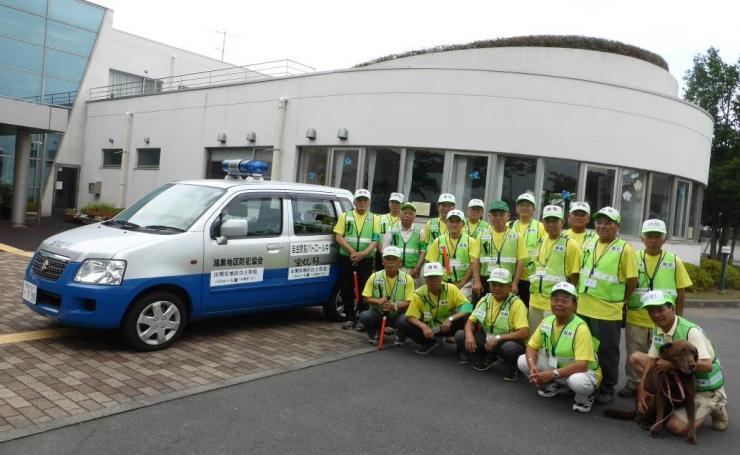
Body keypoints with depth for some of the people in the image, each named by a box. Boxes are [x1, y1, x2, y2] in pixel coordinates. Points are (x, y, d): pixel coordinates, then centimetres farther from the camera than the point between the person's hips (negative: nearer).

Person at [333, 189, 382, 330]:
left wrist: (363, 253, -16)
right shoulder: (345, 216, 8)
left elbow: (375, 240, -1)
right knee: (347, 289, 3)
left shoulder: (374, 219, 7)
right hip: (346, 258, 1)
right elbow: (338, 237, -1)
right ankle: (350, 318, 13)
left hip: (366, 259, -1)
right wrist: (352, 251, -14)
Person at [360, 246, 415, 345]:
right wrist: (378, 301, -24)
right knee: (364, 316, -29)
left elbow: (410, 302, -13)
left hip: (398, 315, -1)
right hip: (378, 314, 2)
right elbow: (366, 298, -2)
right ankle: (373, 333, 5)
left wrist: (395, 306, -32)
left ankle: (400, 337, 1)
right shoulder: (375, 277, -5)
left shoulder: (407, 279, -9)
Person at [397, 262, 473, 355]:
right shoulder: (418, 294, -14)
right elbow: (411, 316, -12)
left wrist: (450, 319, -34)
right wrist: (423, 326, -32)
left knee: (466, 318, -31)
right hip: (428, 328, 2)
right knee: (402, 323, -20)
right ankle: (431, 343, 0)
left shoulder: (451, 289, -16)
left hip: (448, 327, -2)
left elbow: (467, 307, -19)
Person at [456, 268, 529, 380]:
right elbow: (471, 321, 4)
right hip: (487, 339, 6)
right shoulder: (485, 300, 0)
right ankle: (488, 358, 10)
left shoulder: (516, 304, -18)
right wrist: (469, 335, -20)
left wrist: (497, 338, -31)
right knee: (460, 336, -12)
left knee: (509, 348, -41)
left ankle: (513, 367, -3)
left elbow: (524, 333, -27)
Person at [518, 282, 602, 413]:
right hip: (555, 365, 6)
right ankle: (556, 386, 13)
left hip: (582, 371, -6)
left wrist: (553, 374, -35)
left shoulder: (580, 328, -26)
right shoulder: (546, 321, -7)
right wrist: (532, 367, -22)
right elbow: (531, 347, -1)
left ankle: (584, 397, -2)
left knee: (577, 381, -41)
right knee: (523, 361, -10)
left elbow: (582, 365, -32)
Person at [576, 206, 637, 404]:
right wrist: (581, 295, 13)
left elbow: (632, 280, -7)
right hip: (583, 308, 6)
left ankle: (607, 390, 20)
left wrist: (621, 301, 0)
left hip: (608, 312, -6)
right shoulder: (588, 245, 10)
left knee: (607, 353, 5)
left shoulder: (624, 249, -8)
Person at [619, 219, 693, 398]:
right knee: (634, 355, 10)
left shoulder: (675, 262, 0)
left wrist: (678, 318, 2)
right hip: (635, 318, 1)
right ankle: (633, 385, 26)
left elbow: (681, 293, 3)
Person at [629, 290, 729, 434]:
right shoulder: (658, 330, -3)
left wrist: (672, 364, -36)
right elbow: (652, 360, -3)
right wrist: (642, 389, -14)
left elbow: (707, 366, -34)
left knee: (676, 427, -23)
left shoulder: (691, 332, -27)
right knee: (636, 358, -3)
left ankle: (714, 408, 6)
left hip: (705, 390, -7)